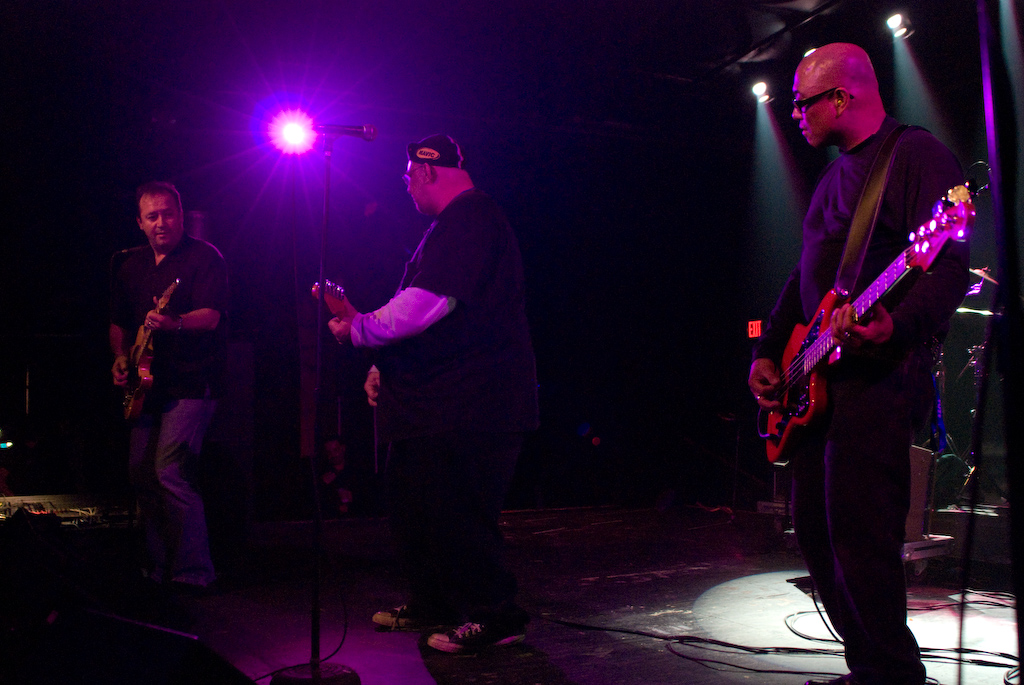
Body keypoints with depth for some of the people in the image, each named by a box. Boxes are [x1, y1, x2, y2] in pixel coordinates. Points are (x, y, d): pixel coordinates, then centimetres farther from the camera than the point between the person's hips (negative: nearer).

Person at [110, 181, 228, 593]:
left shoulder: (204, 257, -5)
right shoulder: (132, 266, 16)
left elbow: (211, 316, -19)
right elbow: (118, 322, 24)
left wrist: (173, 324, -37)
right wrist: (120, 357, 6)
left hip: (192, 384, -7)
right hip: (148, 385, 8)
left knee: (170, 473, -16)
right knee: (141, 475, 7)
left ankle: (193, 573, -7)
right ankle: (158, 569, 19)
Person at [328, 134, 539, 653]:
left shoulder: (466, 221, -14)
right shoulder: (457, 223, 22)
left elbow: (426, 303, -24)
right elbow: (421, 308, 25)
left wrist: (359, 329, -10)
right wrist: (383, 367, 19)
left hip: (468, 409, -11)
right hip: (441, 401, 11)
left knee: (453, 512, -6)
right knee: (410, 500, 17)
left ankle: (494, 615, 7)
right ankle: (432, 604, 31)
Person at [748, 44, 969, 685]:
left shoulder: (916, 154, -5)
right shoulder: (834, 175, 23)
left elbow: (949, 264, -17)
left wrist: (897, 325, -34)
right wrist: (767, 353, 15)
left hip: (880, 372, -9)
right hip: (818, 375, 10)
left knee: (857, 534, -12)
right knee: (814, 527, 11)